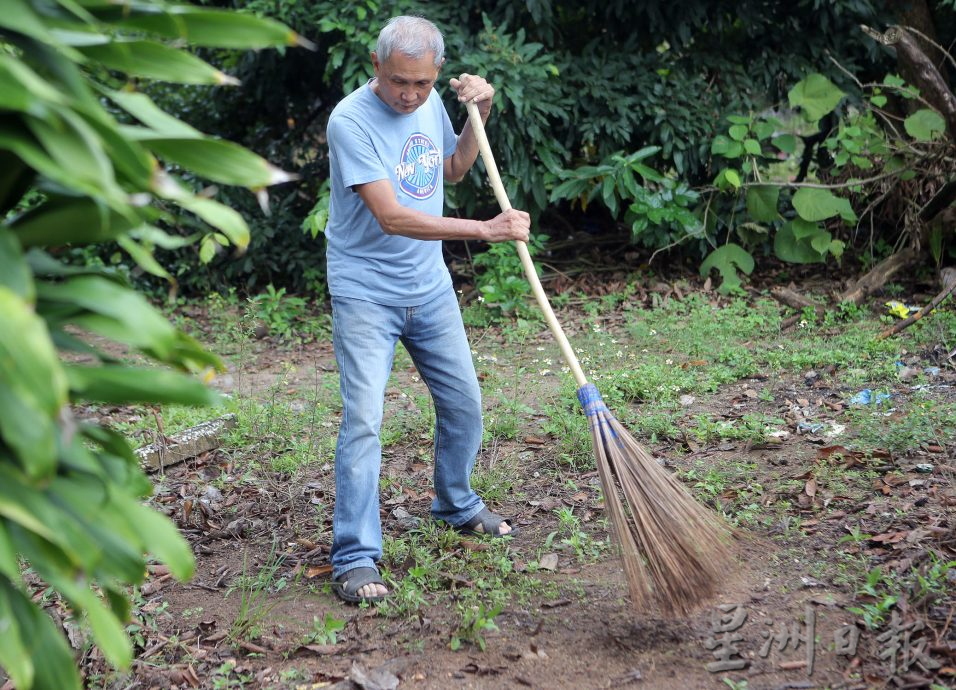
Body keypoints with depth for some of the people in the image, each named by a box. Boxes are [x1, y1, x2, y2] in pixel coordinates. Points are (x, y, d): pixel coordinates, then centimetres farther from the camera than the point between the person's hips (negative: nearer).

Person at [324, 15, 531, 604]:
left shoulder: (430, 104, 1)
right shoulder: (351, 120, -21)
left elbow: (454, 169, 21)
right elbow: (391, 216, -28)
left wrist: (480, 114, 4)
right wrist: (486, 230, -30)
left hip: (430, 287, 7)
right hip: (366, 294, -7)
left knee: (464, 403, 14)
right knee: (363, 419, -13)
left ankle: (458, 506, 38)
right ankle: (356, 559, -7)